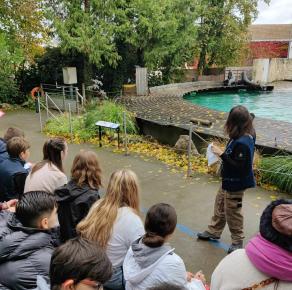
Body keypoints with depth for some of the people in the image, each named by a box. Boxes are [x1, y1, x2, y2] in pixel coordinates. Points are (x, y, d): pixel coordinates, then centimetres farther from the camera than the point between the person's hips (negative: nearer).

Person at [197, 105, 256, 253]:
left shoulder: (242, 143, -30)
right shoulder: (245, 136, -2)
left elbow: (238, 167, -28)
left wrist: (221, 154, -26)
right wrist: (223, 154, -2)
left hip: (235, 184, -9)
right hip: (228, 181, 9)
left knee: (232, 212, 9)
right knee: (220, 205, 23)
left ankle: (237, 241, 30)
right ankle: (214, 231, 42)